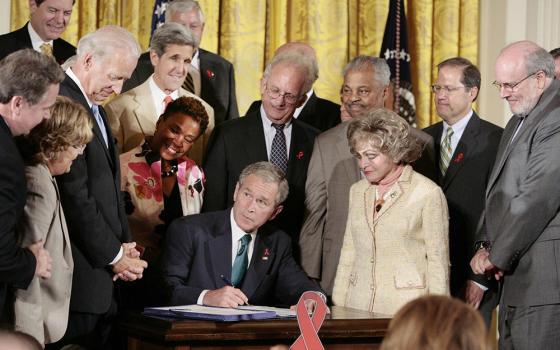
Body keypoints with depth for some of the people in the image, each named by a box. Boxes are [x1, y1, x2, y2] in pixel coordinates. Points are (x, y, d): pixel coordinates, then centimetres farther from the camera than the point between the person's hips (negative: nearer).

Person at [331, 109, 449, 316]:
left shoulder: (428, 194, -3)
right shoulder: (357, 191, 15)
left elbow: (437, 261, -3)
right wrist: (337, 307, 11)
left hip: (405, 307, -4)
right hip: (358, 306, 4)